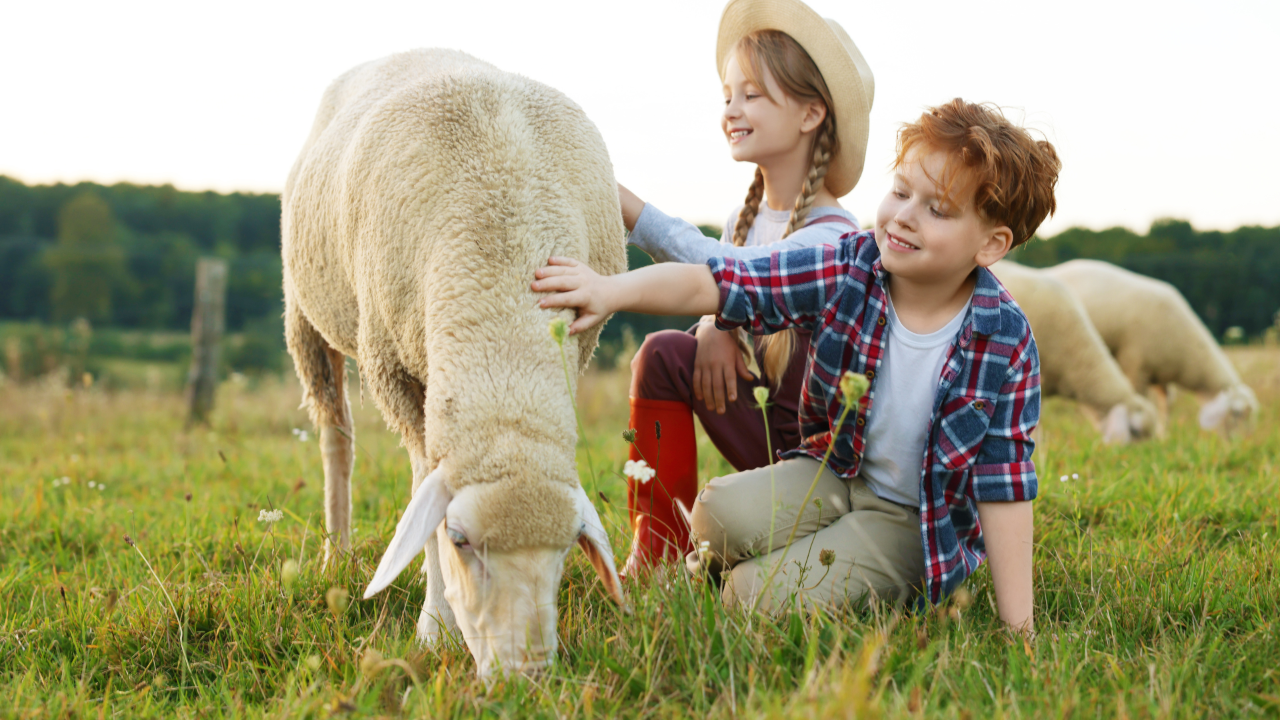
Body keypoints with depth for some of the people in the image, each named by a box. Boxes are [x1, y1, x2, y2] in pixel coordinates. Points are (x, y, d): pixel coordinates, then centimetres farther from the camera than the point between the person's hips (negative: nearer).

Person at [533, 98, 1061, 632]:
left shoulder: (1005, 342, -19)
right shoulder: (844, 276, -14)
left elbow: (1003, 483, -15)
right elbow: (712, 284, -21)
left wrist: (1017, 621, -15)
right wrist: (613, 291, -38)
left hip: (914, 521, -3)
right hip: (835, 471, 4)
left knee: (768, 591, -21)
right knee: (720, 512, -23)